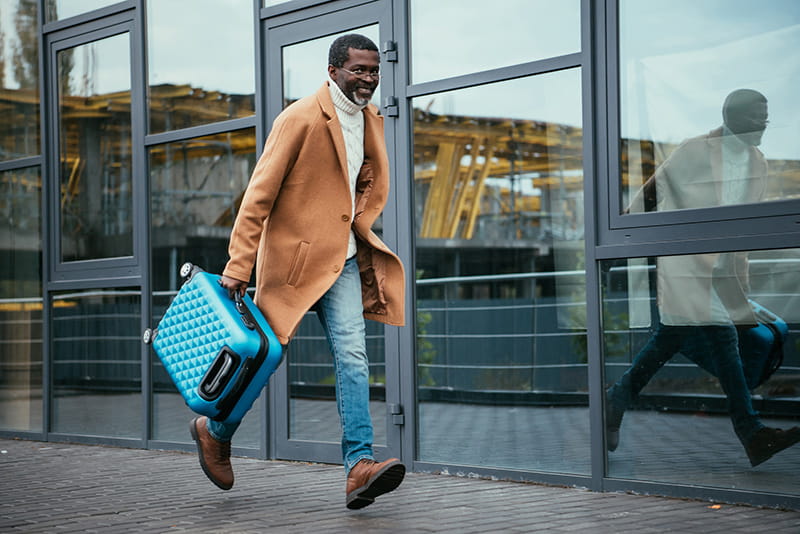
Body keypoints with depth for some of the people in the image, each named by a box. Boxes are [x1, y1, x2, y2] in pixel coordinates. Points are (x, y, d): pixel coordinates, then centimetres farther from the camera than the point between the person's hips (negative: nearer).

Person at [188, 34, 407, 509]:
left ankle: (360, 467, -13)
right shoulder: (301, 119, -14)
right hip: (293, 257, -6)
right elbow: (260, 193, -15)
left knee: (353, 355, -8)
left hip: (343, 260, 6)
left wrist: (357, 234, 12)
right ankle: (215, 431, 30)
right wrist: (238, 265, -17)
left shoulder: (371, 120, 9)